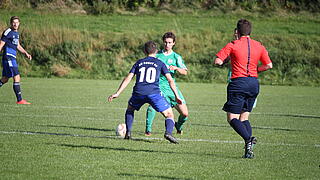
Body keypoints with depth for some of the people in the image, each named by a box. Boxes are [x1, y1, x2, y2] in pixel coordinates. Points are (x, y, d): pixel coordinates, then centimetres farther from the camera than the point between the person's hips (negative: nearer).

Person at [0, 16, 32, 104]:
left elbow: (17, 45, 26)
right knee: (17, 78, -12)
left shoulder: (16, 33, 16)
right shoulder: (7, 32, -11)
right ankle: (19, 100, -11)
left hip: (12, 58, 9)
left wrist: (26, 53, 16)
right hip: (8, 57, -9)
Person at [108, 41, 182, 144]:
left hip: (138, 92, 2)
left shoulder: (139, 63, 22)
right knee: (169, 115, 6)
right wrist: (176, 96, 11)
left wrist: (117, 93, 13)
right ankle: (168, 132, -22)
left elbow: (128, 79, 14)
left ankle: (128, 132, 18)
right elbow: (170, 80, 7)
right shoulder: (160, 63, 16)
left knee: (130, 110, 32)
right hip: (154, 92, -2)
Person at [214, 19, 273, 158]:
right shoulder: (259, 46, 8)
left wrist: (222, 62, 13)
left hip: (238, 83, -5)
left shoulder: (233, 45, -4)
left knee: (232, 118, -1)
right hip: (254, 83, 5)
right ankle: (249, 149, -3)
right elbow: (269, 65, 7)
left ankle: (248, 138, -27)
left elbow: (217, 61, -8)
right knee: (244, 118, 13)